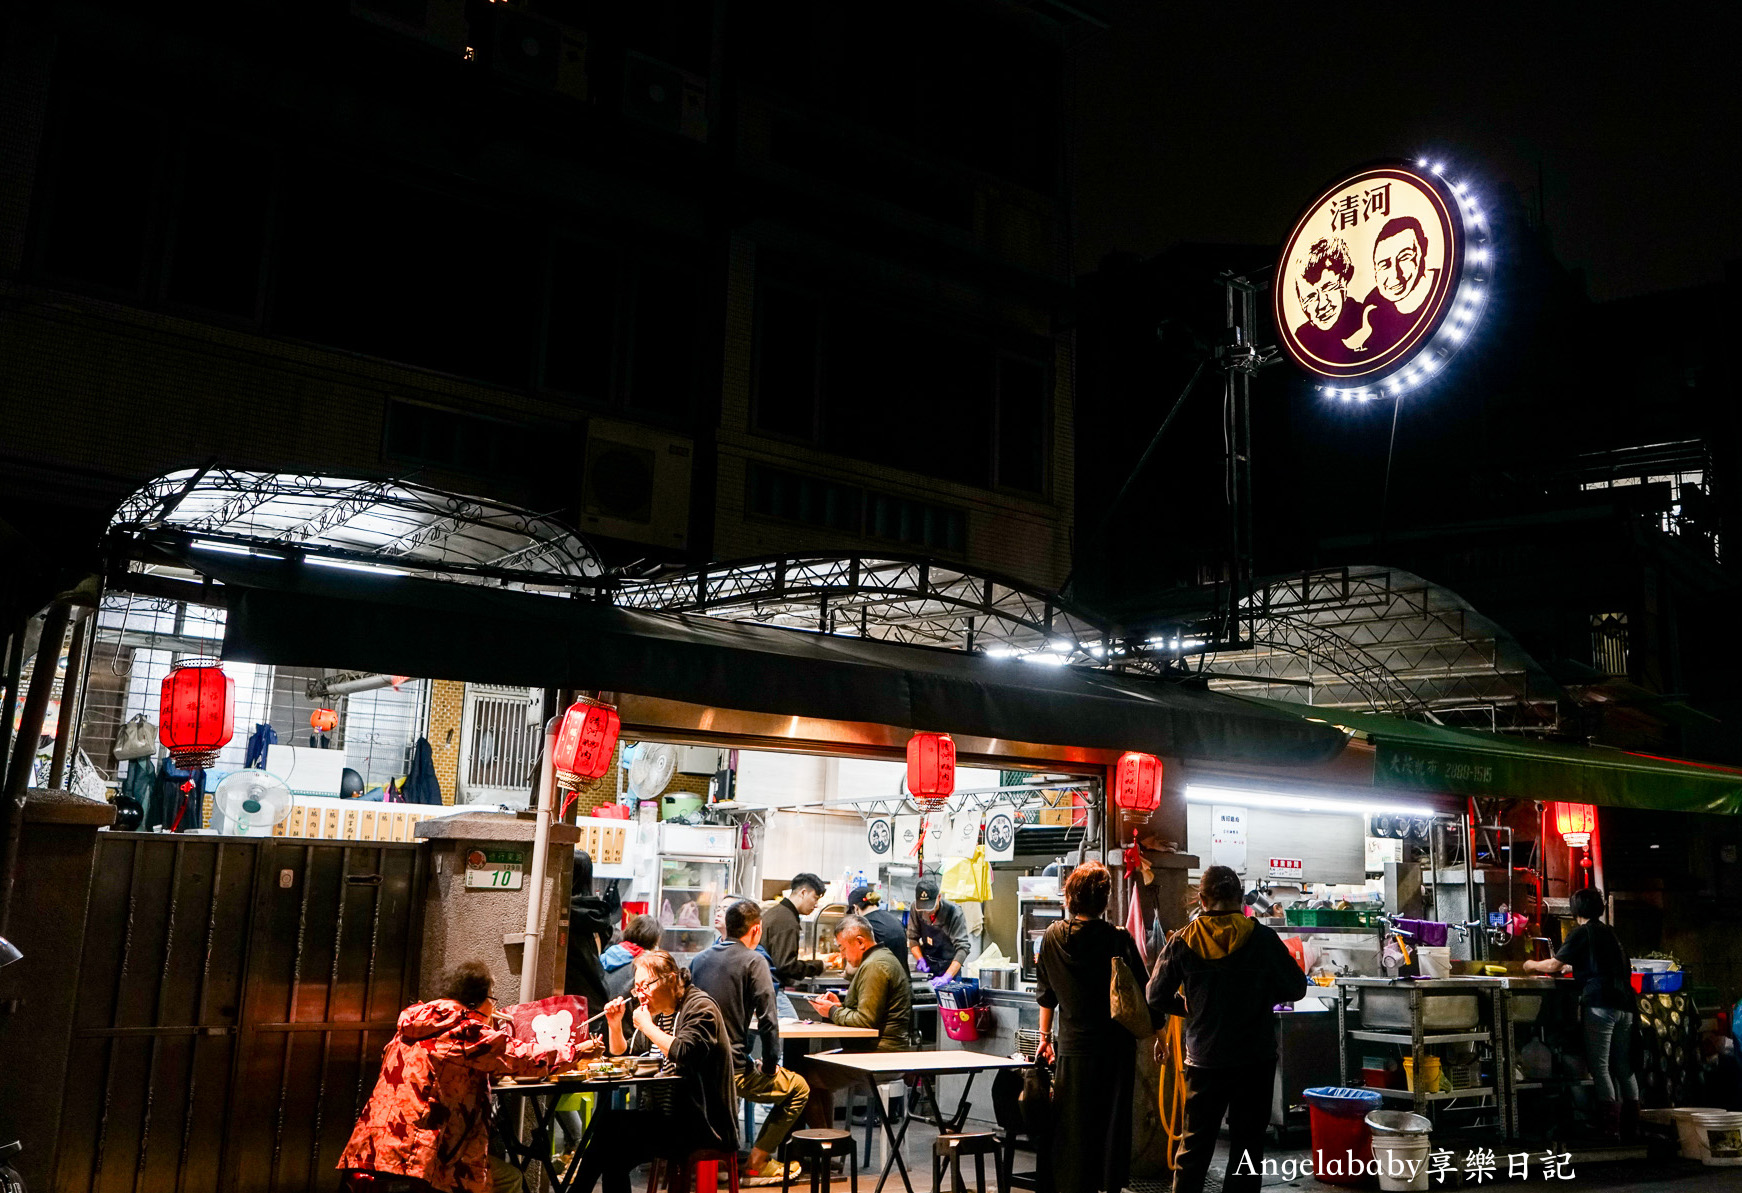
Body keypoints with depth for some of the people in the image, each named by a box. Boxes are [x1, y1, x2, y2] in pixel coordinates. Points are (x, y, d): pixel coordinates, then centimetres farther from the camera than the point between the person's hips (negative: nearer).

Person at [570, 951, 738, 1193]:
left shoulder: (700, 1007, -9)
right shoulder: (659, 1014, 16)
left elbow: (685, 1052, -27)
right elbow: (620, 1053, 25)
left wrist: (647, 1026, -15)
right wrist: (614, 1024, 6)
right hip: (670, 1113, 8)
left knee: (613, 1130, -21)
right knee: (608, 1124, -13)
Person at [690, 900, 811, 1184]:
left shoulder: (699, 958, 10)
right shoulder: (754, 961, -10)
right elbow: (768, 1020, -15)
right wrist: (770, 1066, -2)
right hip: (731, 1070, -7)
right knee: (798, 1088, 13)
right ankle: (757, 1162, 11)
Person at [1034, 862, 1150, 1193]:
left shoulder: (1053, 937, -1)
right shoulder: (1119, 939, -10)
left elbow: (1046, 993, 9)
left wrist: (1045, 1035, 21)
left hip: (1072, 1046, 2)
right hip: (1115, 1047, -1)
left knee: (1073, 1126, 9)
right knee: (1113, 1120, 11)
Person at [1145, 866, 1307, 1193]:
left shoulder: (1182, 941, -5)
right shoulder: (1262, 938, -9)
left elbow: (1156, 998, -2)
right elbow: (1295, 988, -1)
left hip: (1204, 1059, 1)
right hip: (1256, 1058, -1)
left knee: (1195, 1143, 11)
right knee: (1247, 1141, 9)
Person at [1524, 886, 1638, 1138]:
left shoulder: (1581, 933, -2)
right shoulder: (1610, 932, 19)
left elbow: (1553, 965, -2)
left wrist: (1533, 965, 16)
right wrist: (1572, 967, 45)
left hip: (1600, 1005, -7)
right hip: (1625, 1005, 8)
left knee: (1599, 1066, -6)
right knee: (1623, 1067, 11)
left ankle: (1610, 1128, -11)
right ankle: (1630, 1126, 13)